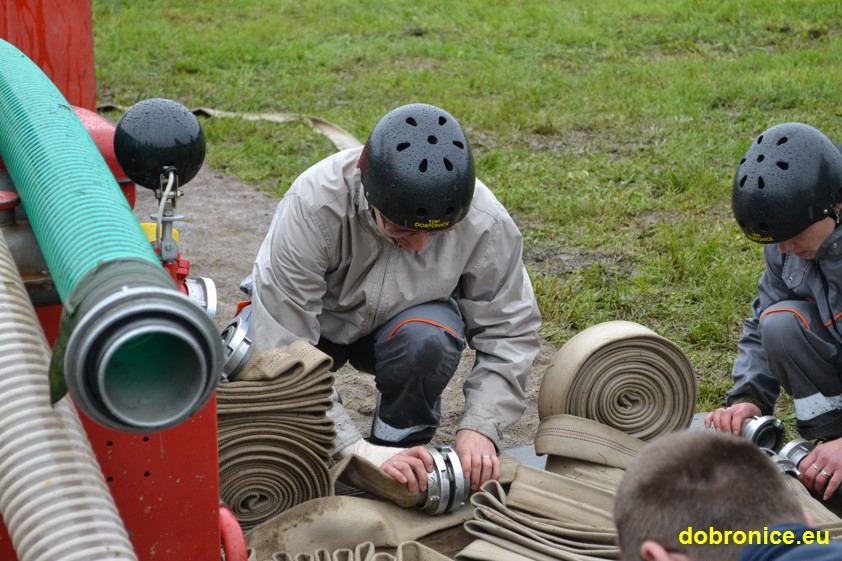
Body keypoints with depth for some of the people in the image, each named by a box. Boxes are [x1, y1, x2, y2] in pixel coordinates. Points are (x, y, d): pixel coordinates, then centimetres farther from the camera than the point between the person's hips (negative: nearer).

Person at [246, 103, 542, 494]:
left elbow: (509, 333, -16)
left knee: (428, 340, -36)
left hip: (405, 320, 1)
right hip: (316, 321, -1)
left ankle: (402, 445, -9)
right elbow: (282, 348, -36)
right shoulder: (312, 207, -37)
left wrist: (479, 428, -31)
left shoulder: (486, 223, -28)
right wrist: (355, 449, -42)